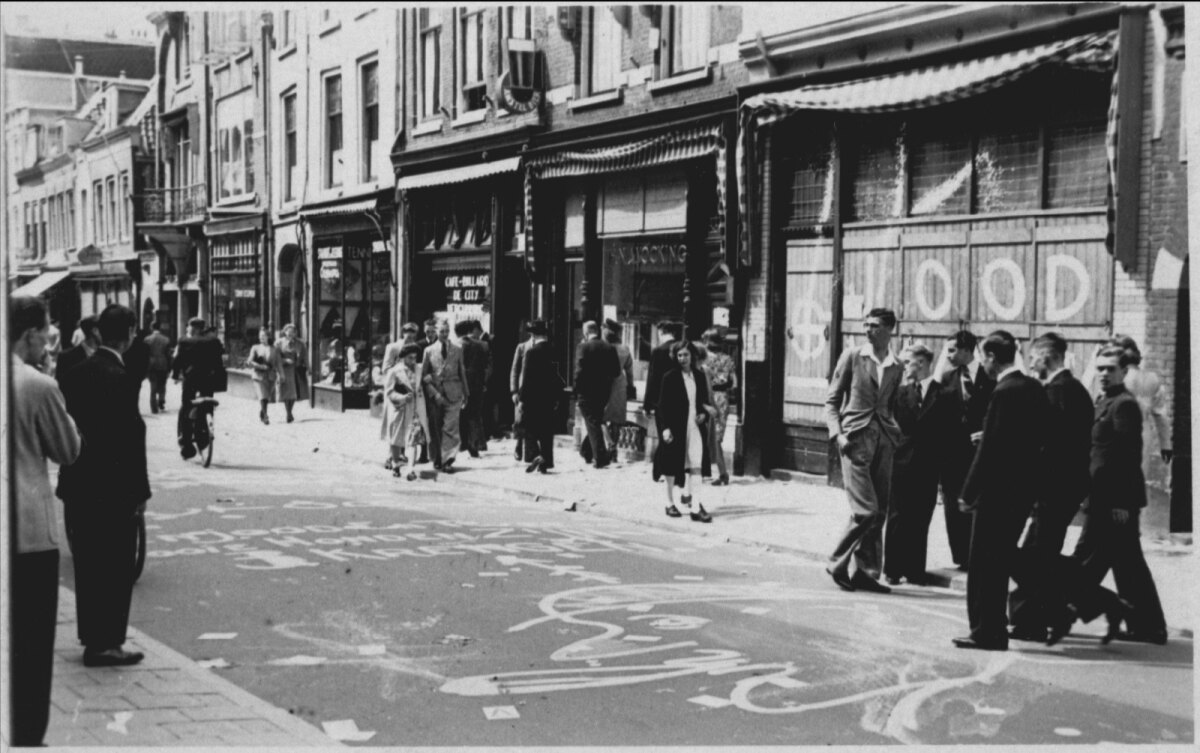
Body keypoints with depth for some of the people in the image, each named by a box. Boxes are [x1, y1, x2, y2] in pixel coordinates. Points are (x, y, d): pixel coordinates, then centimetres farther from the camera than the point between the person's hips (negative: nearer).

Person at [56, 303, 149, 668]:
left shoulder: (75, 374, 5)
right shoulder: (119, 378, -18)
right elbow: (131, 439, -18)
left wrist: (72, 474, 15)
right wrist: (140, 491, -12)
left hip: (77, 487, 8)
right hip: (113, 490, -8)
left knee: (88, 564, 16)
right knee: (115, 567, 2)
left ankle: (92, 636, 26)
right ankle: (105, 644, 6)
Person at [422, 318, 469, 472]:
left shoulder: (457, 350, 9)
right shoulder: (429, 351, 7)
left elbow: (462, 372, 14)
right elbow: (424, 375, 5)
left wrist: (465, 393, 14)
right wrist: (434, 393, -6)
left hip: (453, 394, 0)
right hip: (434, 393, 0)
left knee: (450, 427, -10)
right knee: (435, 429, 4)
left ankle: (448, 459, -12)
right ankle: (437, 459, 14)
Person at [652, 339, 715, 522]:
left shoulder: (699, 376, 6)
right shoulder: (669, 377, -5)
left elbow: (705, 401, 16)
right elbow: (662, 405, -6)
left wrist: (705, 414, -4)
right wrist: (665, 428, -12)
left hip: (695, 425, 3)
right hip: (675, 427, -3)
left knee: (696, 465, -7)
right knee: (672, 466, 9)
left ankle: (695, 505, -10)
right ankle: (670, 502, 24)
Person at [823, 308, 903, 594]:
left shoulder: (895, 367, 12)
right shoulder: (852, 357, 2)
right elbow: (831, 401, 2)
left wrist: (896, 432, 4)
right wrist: (837, 433, -10)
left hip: (883, 441, 5)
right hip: (855, 439, -4)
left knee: (879, 513, 5)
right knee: (866, 511, -11)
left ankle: (865, 572, 14)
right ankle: (838, 563, 5)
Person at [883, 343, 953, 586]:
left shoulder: (943, 395, -3)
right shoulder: (903, 392, 6)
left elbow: (948, 430, -4)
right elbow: (905, 423, -4)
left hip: (928, 466, -2)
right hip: (903, 462, 2)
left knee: (920, 520, 5)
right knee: (898, 516, 4)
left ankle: (914, 570, 13)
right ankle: (893, 568, 12)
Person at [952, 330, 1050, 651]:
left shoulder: (1004, 392, -18)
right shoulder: (1035, 388, 8)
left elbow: (989, 448, -19)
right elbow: (1039, 437, 14)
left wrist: (968, 492, -14)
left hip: (998, 489, -9)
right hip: (1025, 487, 9)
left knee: (982, 564, 1)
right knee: (1001, 561, 17)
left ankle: (985, 633, 5)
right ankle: (993, 630, 25)